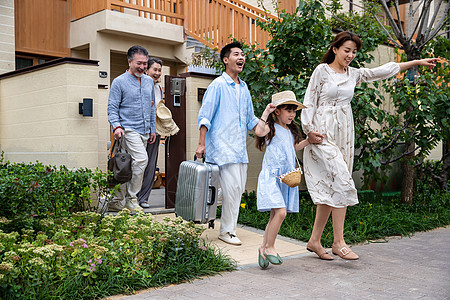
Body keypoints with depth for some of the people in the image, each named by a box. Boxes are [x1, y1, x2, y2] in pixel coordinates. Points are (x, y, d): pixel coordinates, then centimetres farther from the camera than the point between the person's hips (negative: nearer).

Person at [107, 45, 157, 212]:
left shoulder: (149, 81, 15)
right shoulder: (119, 82, -3)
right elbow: (112, 107, -6)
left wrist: (152, 129, 19)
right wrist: (116, 126, -21)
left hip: (144, 131, 6)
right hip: (129, 129, -6)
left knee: (130, 166, 8)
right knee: (141, 159, -21)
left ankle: (116, 201, 17)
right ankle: (131, 198, -7)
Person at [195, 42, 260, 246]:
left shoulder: (244, 88, 18)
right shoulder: (218, 85, -4)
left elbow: (250, 119, 24)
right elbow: (205, 116, -6)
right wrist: (201, 144, -11)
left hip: (240, 148, 7)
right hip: (222, 145, -7)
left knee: (239, 189, 7)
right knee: (232, 188, -10)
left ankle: (229, 228, 19)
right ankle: (227, 231, 4)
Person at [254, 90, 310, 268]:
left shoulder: (291, 131, 17)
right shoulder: (271, 127, -5)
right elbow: (259, 131, -28)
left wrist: (308, 141, 23)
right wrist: (266, 113, -21)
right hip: (271, 176, -7)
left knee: (275, 215, 8)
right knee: (280, 212, -18)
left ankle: (263, 248, 20)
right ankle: (270, 247, -1)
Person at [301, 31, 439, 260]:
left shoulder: (353, 74, 15)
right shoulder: (322, 70, -1)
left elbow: (383, 71, 19)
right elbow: (309, 101, -3)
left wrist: (418, 62, 20)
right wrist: (309, 130, -12)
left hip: (344, 134, 6)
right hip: (323, 133, -6)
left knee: (331, 188, 4)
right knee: (342, 182, -16)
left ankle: (314, 240, 12)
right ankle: (338, 242, -10)